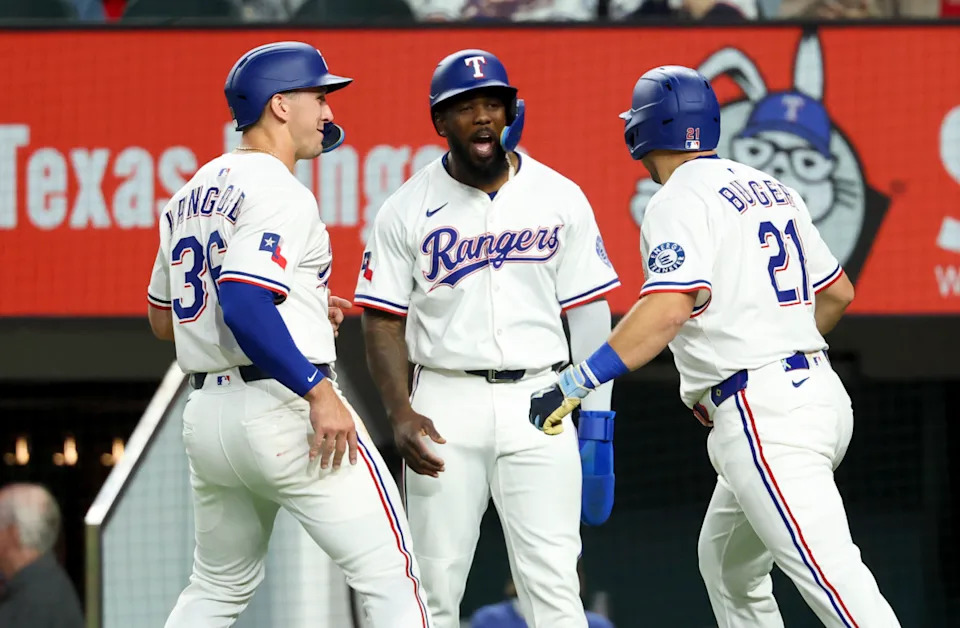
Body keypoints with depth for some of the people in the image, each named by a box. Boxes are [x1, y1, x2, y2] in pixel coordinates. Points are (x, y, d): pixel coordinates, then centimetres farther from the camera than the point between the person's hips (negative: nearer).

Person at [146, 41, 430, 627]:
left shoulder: (193, 195, 17)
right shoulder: (279, 193, -11)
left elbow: (164, 320, 23)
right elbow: (242, 304, -24)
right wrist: (318, 391, -25)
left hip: (206, 414, 9)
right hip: (281, 405, -9)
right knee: (393, 579, -7)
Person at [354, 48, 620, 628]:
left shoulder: (560, 199, 5)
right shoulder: (407, 210, 2)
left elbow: (589, 313, 7)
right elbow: (383, 322, 2)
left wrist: (597, 417, -1)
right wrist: (401, 414, -12)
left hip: (539, 400, 0)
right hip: (446, 403, 0)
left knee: (554, 581, -7)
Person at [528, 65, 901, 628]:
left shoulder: (681, 201, -8)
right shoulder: (774, 191, 17)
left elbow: (669, 308, -24)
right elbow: (838, 293, 24)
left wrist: (577, 383, -26)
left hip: (762, 413, -9)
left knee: (833, 576, -17)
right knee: (727, 565, 22)